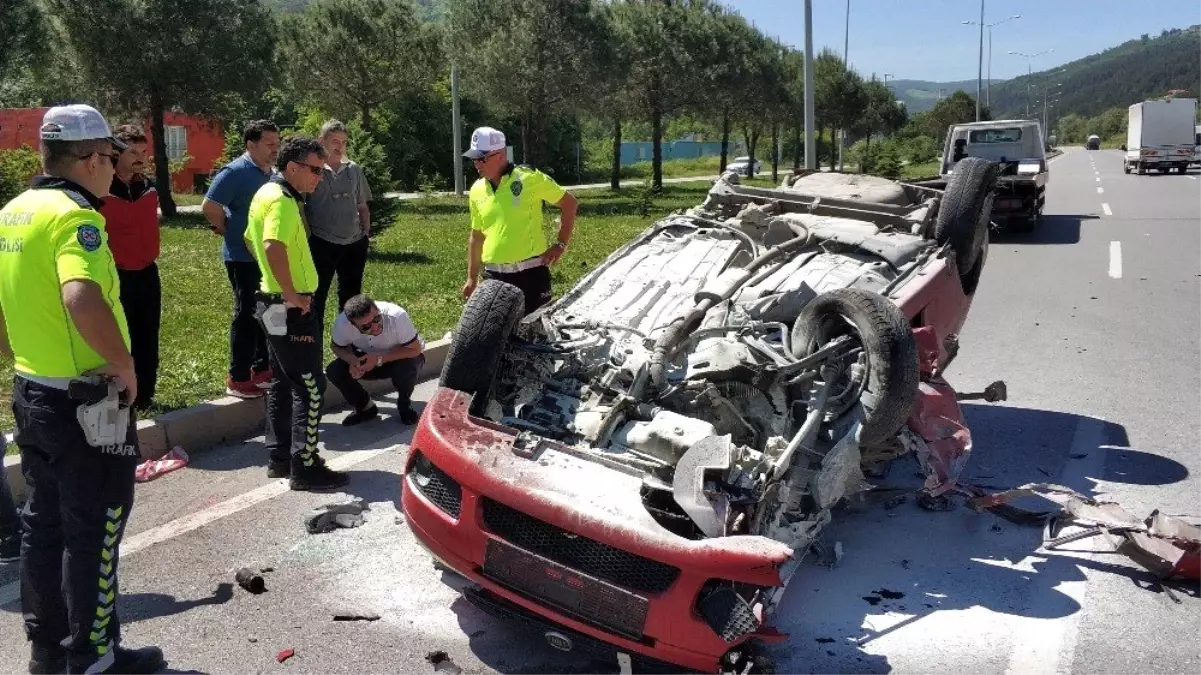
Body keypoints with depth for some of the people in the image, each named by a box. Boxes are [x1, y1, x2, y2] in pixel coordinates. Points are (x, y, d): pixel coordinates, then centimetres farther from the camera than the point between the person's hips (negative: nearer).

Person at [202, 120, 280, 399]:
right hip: (244, 257, -8)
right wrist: (231, 232, -7)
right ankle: (238, 378, 6)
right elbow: (209, 206, -19)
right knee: (247, 315, -3)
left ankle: (262, 369, 26)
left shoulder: (271, 173, 10)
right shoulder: (236, 172, -15)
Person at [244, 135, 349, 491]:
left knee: (283, 382, 16)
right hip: (291, 308, -10)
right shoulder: (282, 200, -18)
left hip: (273, 302, 10)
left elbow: (251, 241, 25)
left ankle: (280, 456, 24)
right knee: (309, 387, -4)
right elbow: (274, 247, -34)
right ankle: (304, 468, 0)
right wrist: (292, 295, -26)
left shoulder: (266, 192, 13)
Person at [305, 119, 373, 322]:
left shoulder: (354, 170, 8)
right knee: (317, 295, 4)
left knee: (351, 295, 15)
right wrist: (308, 235, -9)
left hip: (354, 243, 5)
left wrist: (366, 231, 7)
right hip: (321, 243, -5)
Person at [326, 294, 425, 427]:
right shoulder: (343, 322, -28)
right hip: (369, 359, 3)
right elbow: (336, 346, -7)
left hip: (401, 356, -3)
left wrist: (379, 359, -34)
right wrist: (351, 360, -28)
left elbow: (415, 349, -26)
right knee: (334, 371, -19)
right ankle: (365, 407, 5)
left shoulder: (397, 316, -36)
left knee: (407, 367, -36)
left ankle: (404, 404, -2)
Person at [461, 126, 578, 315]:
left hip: (530, 272, -4)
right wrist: (472, 278, 18)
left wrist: (561, 244, -5)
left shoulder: (529, 179, -7)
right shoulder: (477, 190, 8)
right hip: (493, 276, 5)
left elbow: (569, 203, 0)